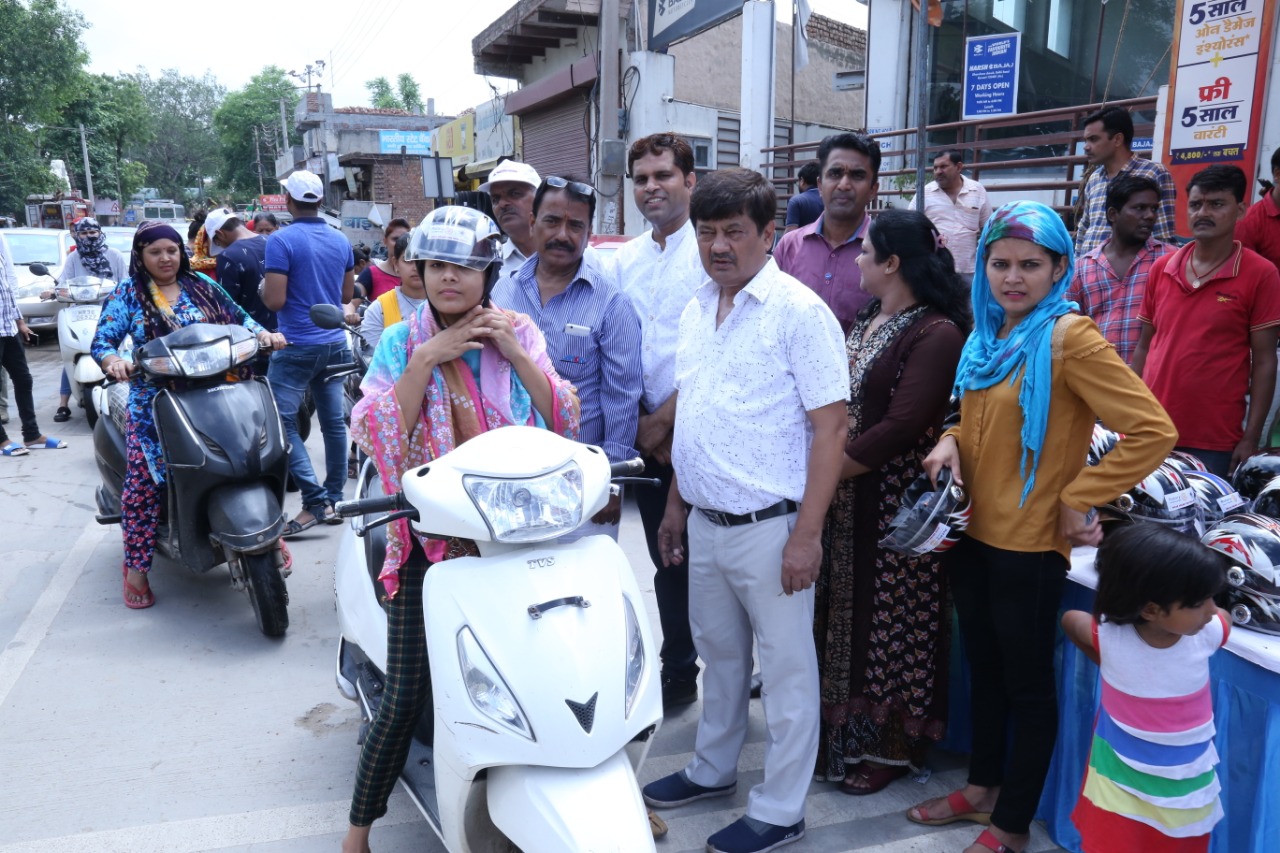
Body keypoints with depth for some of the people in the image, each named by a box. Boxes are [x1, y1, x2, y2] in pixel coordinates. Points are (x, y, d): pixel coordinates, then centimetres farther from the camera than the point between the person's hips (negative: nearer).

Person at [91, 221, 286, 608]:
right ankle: (136, 567, 1)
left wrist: (263, 333, -9)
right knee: (143, 483, -9)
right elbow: (102, 341, -3)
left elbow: (238, 317, 12)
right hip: (154, 403, -1)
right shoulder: (126, 294, 5)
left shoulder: (202, 285, 11)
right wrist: (114, 361, -25)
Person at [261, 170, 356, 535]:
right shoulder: (341, 240, 7)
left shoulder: (281, 241, -12)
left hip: (297, 346, -6)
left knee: (282, 422, -2)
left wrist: (264, 284, 4)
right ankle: (334, 499, 16)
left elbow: (274, 301, -16)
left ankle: (315, 501, -9)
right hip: (335, 344, 7)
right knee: (334, 422, 9)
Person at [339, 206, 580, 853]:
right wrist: (426, 361, -16)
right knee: (406, 699, -1)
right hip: (430, 538, -1)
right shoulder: (401, 342, 1)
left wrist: (515, 352, -13)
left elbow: (565, 423, -4)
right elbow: (375, 435, -11)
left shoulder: (519, 333, 4)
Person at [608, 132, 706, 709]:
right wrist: (639, 424, 3)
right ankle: (678, 673, 29)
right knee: (668, 563, 14)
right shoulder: (624, 261, 13)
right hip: (648, 433, 6)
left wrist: (665, 419, -12)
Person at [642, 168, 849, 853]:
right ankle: (713, 769, 41)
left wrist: (807, 533, -19)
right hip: (705, 524, 7)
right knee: (719, 653, 22)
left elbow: (831, 425, -15)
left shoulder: (799, 312, -12)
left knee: (785, 669, 7)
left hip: (770, 527, -7)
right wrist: (676, 505, 17)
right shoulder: (697, 310, 10)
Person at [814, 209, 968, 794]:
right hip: (842, 497, 8)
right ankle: (842, 730, 32)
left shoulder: (936, 333, -15)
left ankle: (889, 745, 24)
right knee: (840, 612, 15)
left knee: (889, 622, 5)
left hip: (894, 505, -8)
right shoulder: (866, 323, 13)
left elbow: (902, 427, -21)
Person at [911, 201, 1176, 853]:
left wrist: (1078, 498, -18)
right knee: (984, 668, 21)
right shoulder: (987, 337, 6)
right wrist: (952, 443, -2)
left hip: (1028, 543, -7)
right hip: (971, 531, 7)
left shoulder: (1069, 339, -17)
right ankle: (981, 789, 40)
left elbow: (1153, 432, -22)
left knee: (1026, 682, 10)